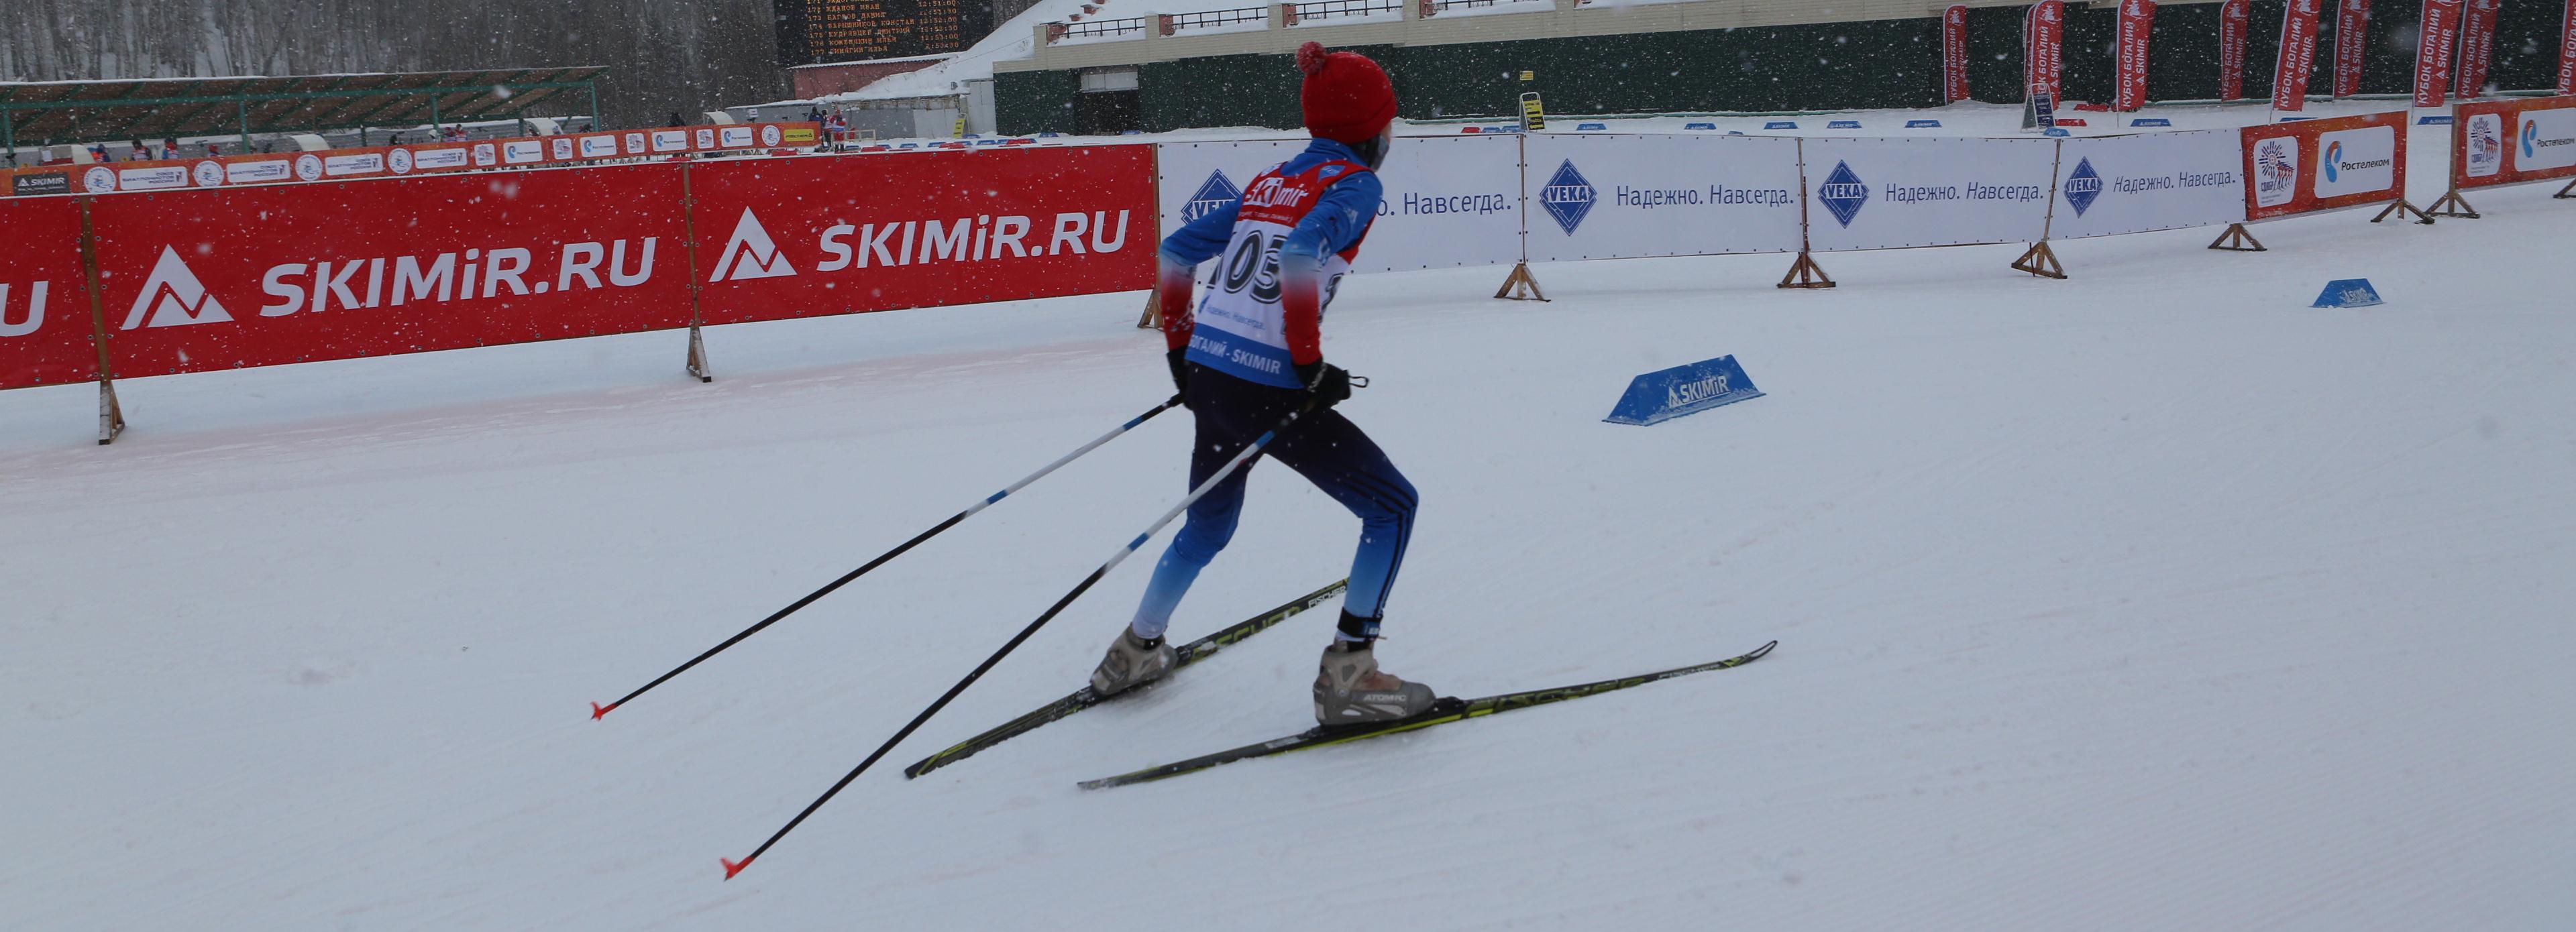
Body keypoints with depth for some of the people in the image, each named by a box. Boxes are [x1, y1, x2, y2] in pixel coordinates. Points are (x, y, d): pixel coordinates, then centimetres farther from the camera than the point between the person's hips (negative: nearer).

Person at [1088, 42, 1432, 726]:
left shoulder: (1270, 183, 17)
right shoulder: (1355, 183, -4)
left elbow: (1175, 252, 18)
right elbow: (1301, 257, -24)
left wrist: (1181, 350, 23)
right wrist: (1311, 363, -17)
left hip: (1206, 375, 8)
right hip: (1267, 389, -8)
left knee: (1208, 525, 29)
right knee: (1392, 506, 4)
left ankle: (1136, 652, 40)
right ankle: (1347, 673, -1)